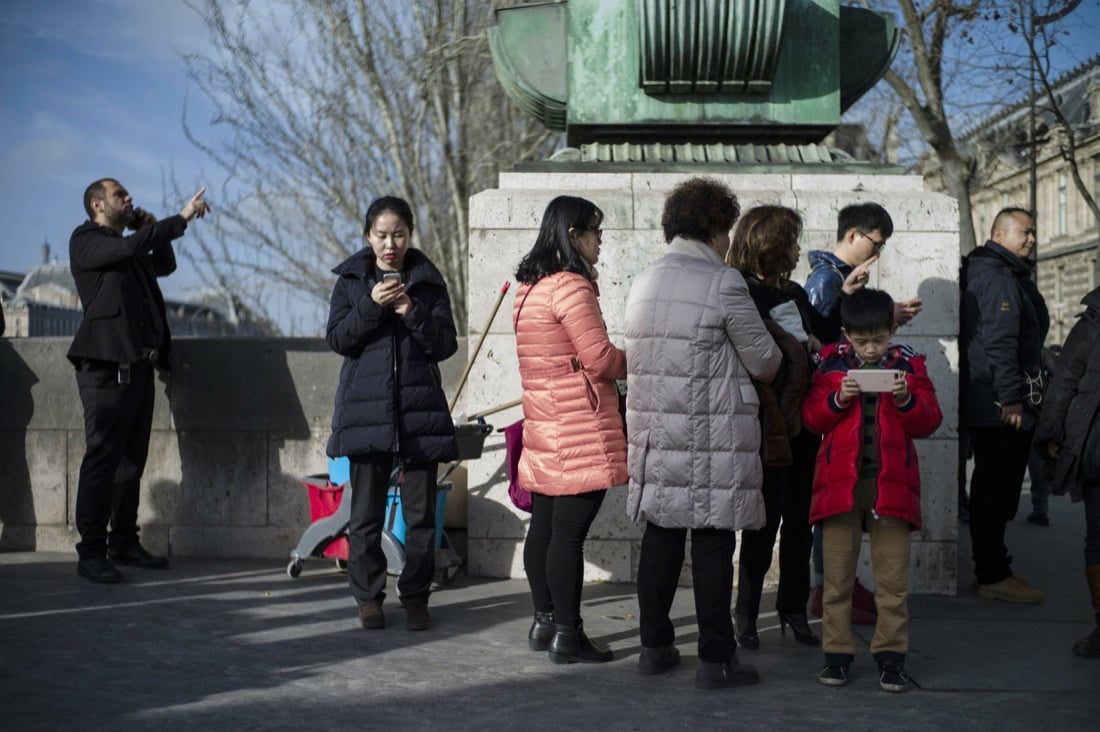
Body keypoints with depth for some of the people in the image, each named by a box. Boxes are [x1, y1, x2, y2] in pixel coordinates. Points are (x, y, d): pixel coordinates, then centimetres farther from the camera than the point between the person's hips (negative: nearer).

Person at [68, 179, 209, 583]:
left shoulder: (126, 246, 22)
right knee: (102, 459, -8)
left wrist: (151, 227, 15)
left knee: (132, 459, 11)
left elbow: (165, 264, 32)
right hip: (107, 367, -9)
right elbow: (131, 248, -20)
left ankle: (124, 542, 18)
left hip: (139, 366, 9)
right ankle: (91, 553, -7)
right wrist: (181, 218, -18)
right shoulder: (86, 240, -3)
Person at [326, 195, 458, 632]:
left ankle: (415, 597, 12)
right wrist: (371, 306, -14)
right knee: (366, 514, 1)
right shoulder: (351, 280, 8)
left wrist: (413, 313, -15)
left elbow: (446, 345, 1)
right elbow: (336, 339, 0)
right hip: (366, 410, 0)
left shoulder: (427, 280, 7)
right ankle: (368, 597, 12)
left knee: (420, 513, 1)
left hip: (420, 408, 0)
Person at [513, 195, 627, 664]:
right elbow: (600, 358, -16)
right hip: (580, 432, -9)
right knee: (569, 531, -6)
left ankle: (544, 621, 23)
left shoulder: (528, 288, 15)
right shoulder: (571, 286, -14)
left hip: (543, 428, 9)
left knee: (544, 526, 14)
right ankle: (567, 635, -3)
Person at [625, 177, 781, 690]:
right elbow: (764, 362, -5)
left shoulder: (643, 282, 10)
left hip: (654, 431, 6)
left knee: (660, 537, 13)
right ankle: (715, 660, 5)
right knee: (712, 546, 0)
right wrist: (779, 355, 19)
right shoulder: (724, 284, -11)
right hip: (711, 435, -6)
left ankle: (654, 646, 21)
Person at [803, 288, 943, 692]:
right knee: (837, 574, 3)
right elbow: (811, 417, 4)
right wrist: (838, 398, -13)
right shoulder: (831, 364, 7)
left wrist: (907, 399, -14)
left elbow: (929, 422, 4)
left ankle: (891, 654, 8)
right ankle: (836, 653, 12)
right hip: (839, 478, 0)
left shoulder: (908, 365, 7)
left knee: (893, 577, 0)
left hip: (890, 481, 0)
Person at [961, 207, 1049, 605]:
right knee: (996, 490, -6)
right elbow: (998, 341, -23)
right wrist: (1010, 398, -24)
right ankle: (993, 576, -2)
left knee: (995, 489, 16)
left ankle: (991, 569, 23)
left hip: (988, 406, 11)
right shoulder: (998, 278, -15)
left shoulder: (1007, 275, 21)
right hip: (999, 406, -11)